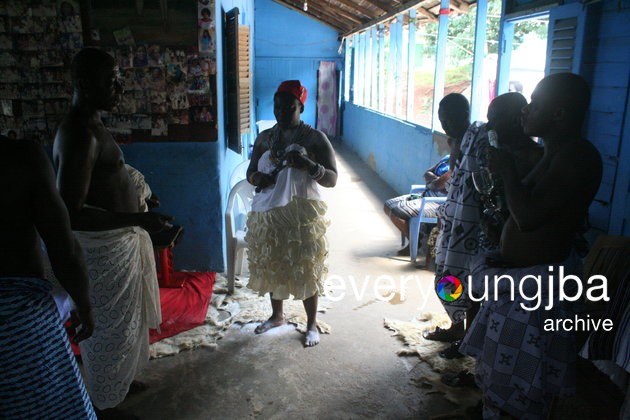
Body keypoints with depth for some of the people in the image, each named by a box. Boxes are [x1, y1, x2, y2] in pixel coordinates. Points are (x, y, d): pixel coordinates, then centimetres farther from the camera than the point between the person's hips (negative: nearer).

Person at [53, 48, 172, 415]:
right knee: (109, 330, 8)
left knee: (125, 322, 25)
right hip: (104, 248, -10)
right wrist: (137, 219, -32)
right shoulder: (79, 135, -25)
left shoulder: (90, 124, 7)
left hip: (120, 240, 10)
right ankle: (108, 405, 29)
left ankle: (122, 383, 46)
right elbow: (69, 213, -30)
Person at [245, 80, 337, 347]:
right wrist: (257, 178, -11)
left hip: (303, 216, -4)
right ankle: (277, 315, 39)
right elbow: (250, 172, 13)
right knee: (271, 266, 16)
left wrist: (308, 165, -28)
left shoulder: (315, 138, -8)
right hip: (267, 215, 5)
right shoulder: (264, 138, 6)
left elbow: (332, 179, -11)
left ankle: (312, 324, 24)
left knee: (306, 269, 4)